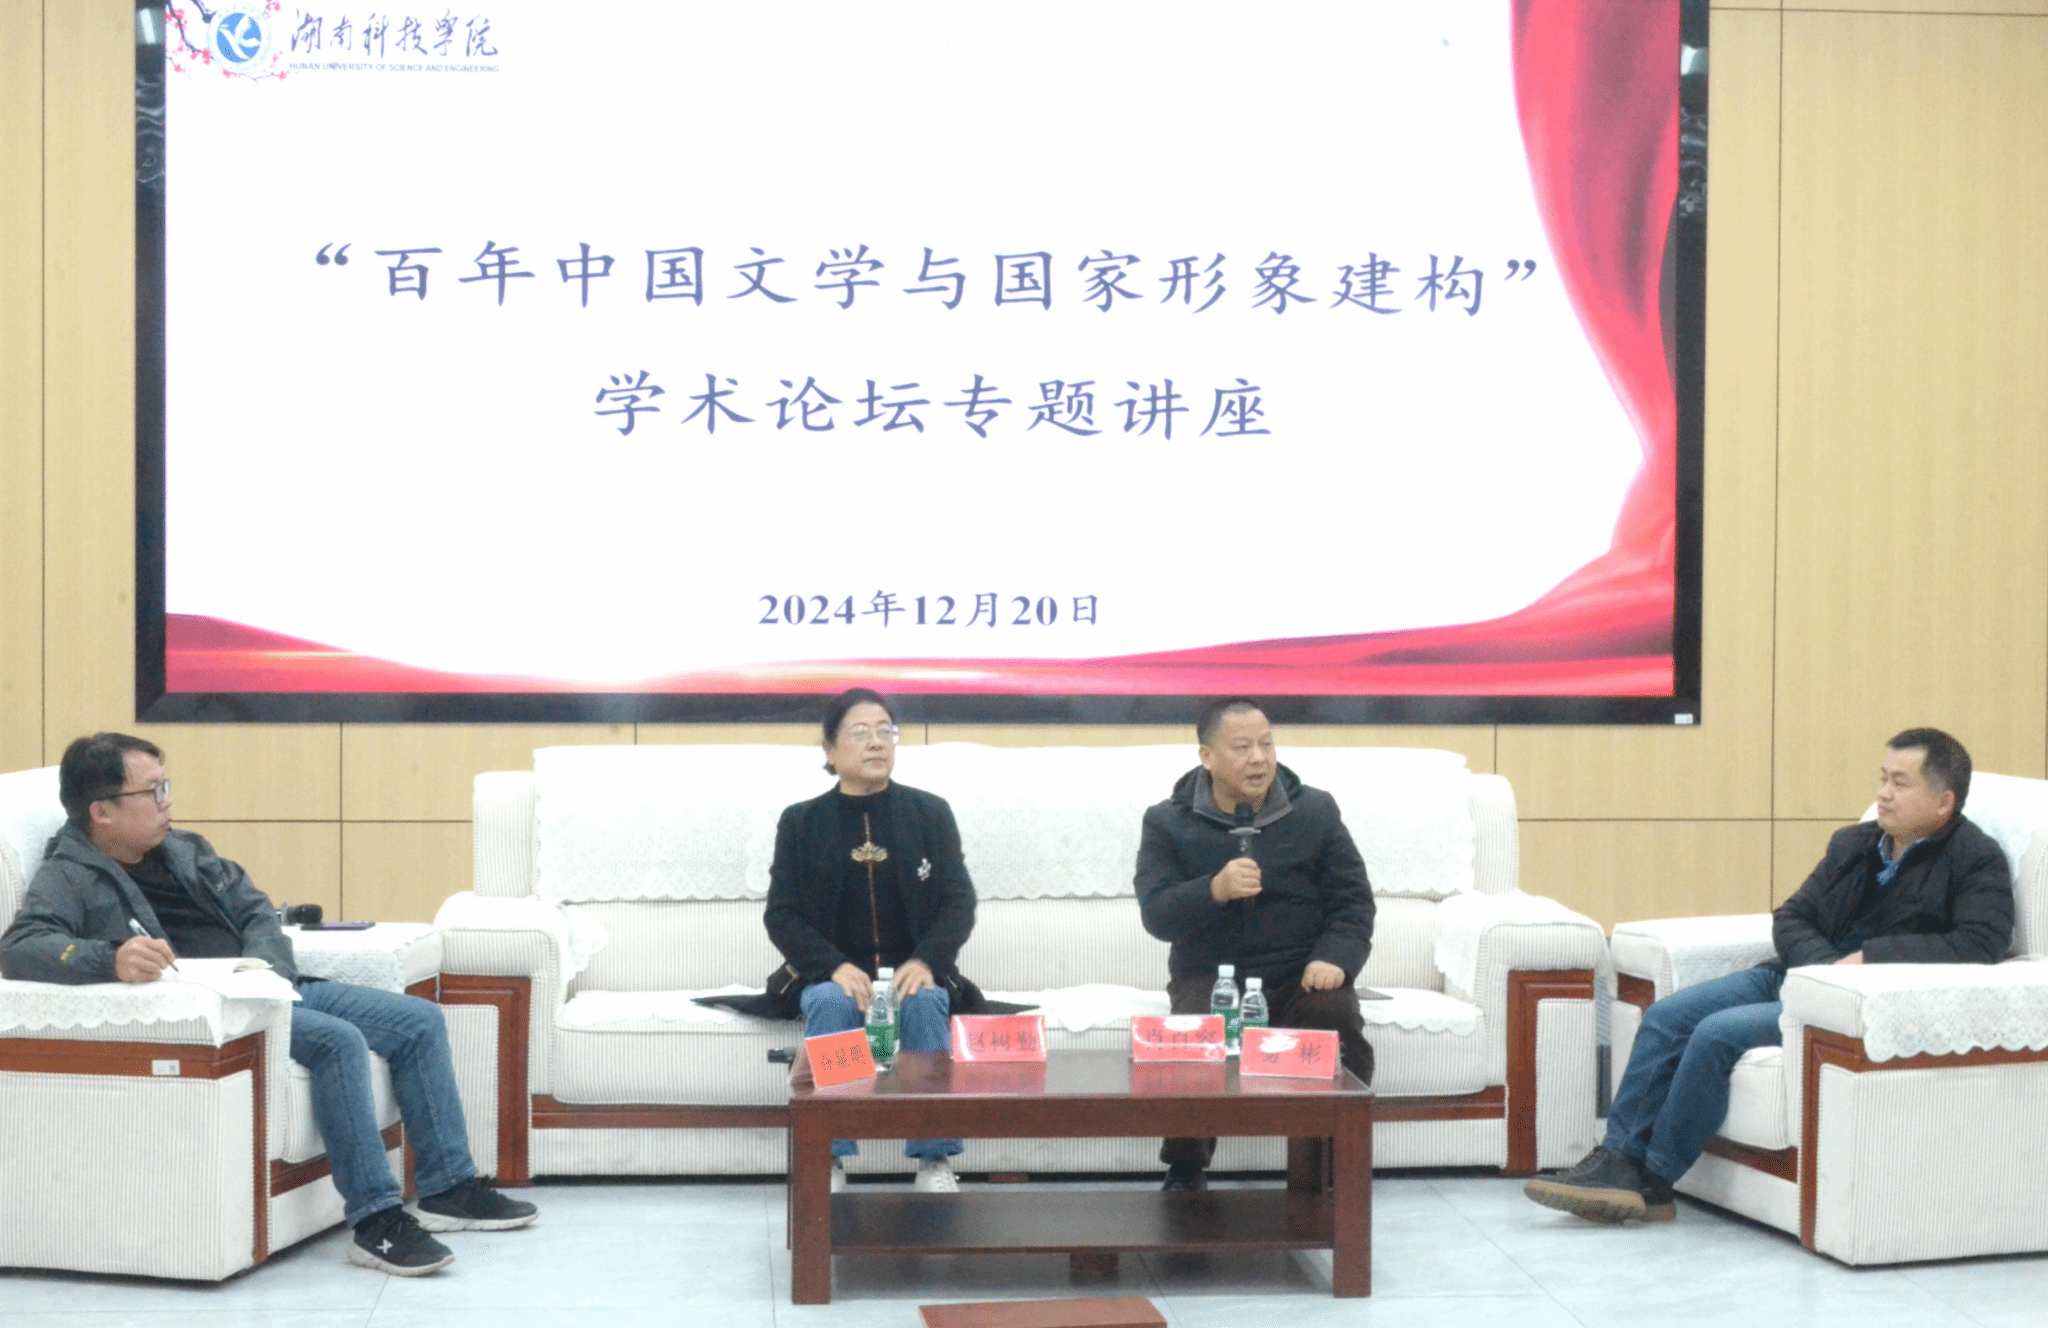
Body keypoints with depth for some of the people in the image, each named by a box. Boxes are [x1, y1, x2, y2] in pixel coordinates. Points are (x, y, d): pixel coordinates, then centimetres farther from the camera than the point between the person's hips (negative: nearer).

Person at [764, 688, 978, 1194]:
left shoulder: (931, 813, 7)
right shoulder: (800, 821, 5)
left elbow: (958, 901, 1)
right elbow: (781, 915, -1)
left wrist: (926, 962, -19)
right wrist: (835, 968, -19)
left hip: (912, 973, 0)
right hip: (832, 975, 0)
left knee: (925, 1002, -33)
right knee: (831, 1003, -34)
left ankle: (935, 1162, -29)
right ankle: (828, 1161, -28)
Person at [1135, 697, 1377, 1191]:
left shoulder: (1316, 811, 7)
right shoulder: (1166, 822, 3)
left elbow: (1353, 900, 6)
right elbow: (1156, 915, -8)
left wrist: (1335, 958, -15)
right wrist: (1216, 890, -28)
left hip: (1299, 975, 1)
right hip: (1209, 977, -1)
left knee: (1339, 1022, -31)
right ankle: (1185, 1172, -13)